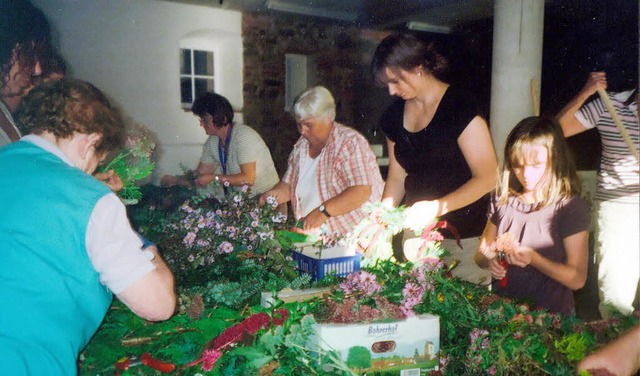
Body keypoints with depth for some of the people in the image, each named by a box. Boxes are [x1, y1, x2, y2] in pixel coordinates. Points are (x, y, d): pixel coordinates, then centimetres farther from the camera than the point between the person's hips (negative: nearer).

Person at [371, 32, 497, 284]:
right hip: (416, 231, 5)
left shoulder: (460, 106, -12)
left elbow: (487, 177, -15)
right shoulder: (394, 115, 6)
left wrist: (437, 207, -24)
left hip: (463, 236, -5)